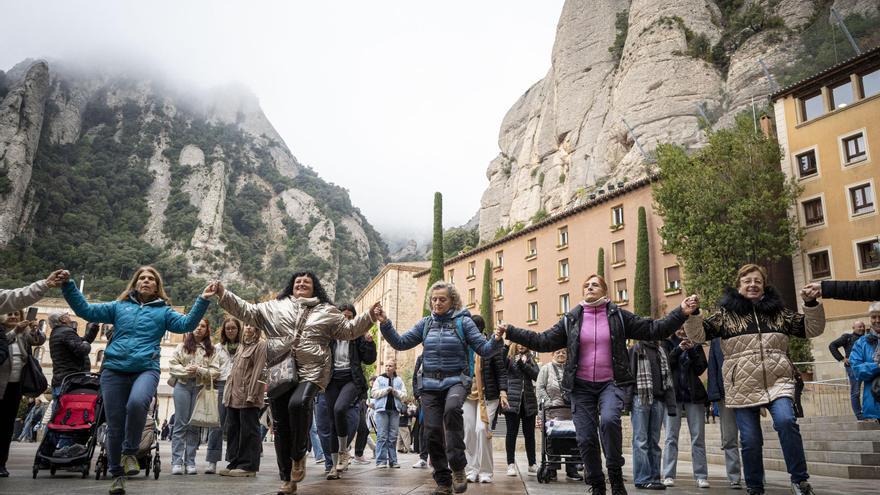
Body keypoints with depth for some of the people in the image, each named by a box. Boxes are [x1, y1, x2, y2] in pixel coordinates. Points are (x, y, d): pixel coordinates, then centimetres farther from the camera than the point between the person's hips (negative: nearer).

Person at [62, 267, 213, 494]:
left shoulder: (163, 311, 11)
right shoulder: (119, 306, 16)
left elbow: (187, 324, -2)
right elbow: (86, 310, 13)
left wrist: (202, 300, -14)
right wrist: (68, 286, 4)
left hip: (146, 370, -2)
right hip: (114, 370, 2)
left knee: (137, 403, -33)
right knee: (115, 425, 4)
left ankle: (129, 452, -9)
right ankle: (117, 474, 20)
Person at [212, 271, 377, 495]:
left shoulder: (327, 311, 12)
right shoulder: (275, 306, 15)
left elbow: (348, 330, 11)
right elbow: (247, 312, 12)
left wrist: (370, 316, -3)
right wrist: (224, 293, 2)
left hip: (311, 372, -3)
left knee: (298, 403, -33)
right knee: (281, 427, 6)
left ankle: (298, 455, -8)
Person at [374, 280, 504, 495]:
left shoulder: (463, 321, -1)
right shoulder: (426, 323, 9)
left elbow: (484, 349, -4)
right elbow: (401, 343, 6)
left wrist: (497, 340, -25)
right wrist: (385, 323, -7)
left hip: (456, 380, -4)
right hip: (430, 383, 4)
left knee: (451, 409, -34)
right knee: (434, 432, 1)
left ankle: (458, 467, -21)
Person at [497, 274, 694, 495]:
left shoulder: (618, 316, 3)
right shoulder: (571, 319, 6)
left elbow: (653, 330, 1)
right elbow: (544, 341, 4)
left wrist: (681, 312, -10)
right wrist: (510, 332, -3)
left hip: (611, 383, -2)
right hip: (581, 386, 2)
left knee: (609, 420, -29)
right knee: (585, 438, 2)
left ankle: (616, 476, -9)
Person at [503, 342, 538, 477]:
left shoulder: (530, 358, 13)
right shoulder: (509, 357, 3)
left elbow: (537, 375, 0)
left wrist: (524, 364, -12)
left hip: (528, 401, 3)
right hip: (512, 400, -3)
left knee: (529, 433, 9)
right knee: (511, 432, 0)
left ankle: (532, 464, 18)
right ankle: (511, 464, 6)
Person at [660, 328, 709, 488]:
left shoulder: (696, 345, 13)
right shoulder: (667, 344, 9)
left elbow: (701, 369, 3)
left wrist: (692, 351, -11)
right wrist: (678, 350, -16)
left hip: (693, 395, 2)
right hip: (672, 395, -2)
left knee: (698, 437, -1)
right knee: (671, 436, -3)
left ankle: (701, 476, 3)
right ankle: (669, 476, -2)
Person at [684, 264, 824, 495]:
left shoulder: (778, 312, 12)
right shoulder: (726, 314, 5)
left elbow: (812, 329, 14)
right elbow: (699, 334, 1)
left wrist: (811, 303, -1)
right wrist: (693, 313, -17)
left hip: (777, 381, 1)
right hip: (743, 387, 0)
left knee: (786, 421, -25)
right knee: (750, 440, 2)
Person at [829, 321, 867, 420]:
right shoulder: (847, 337, 4)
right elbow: (832, 346, 0)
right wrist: (841, 358, -6)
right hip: (853, 367, -4)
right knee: (855, 393, -1)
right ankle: (859, 416, 4)